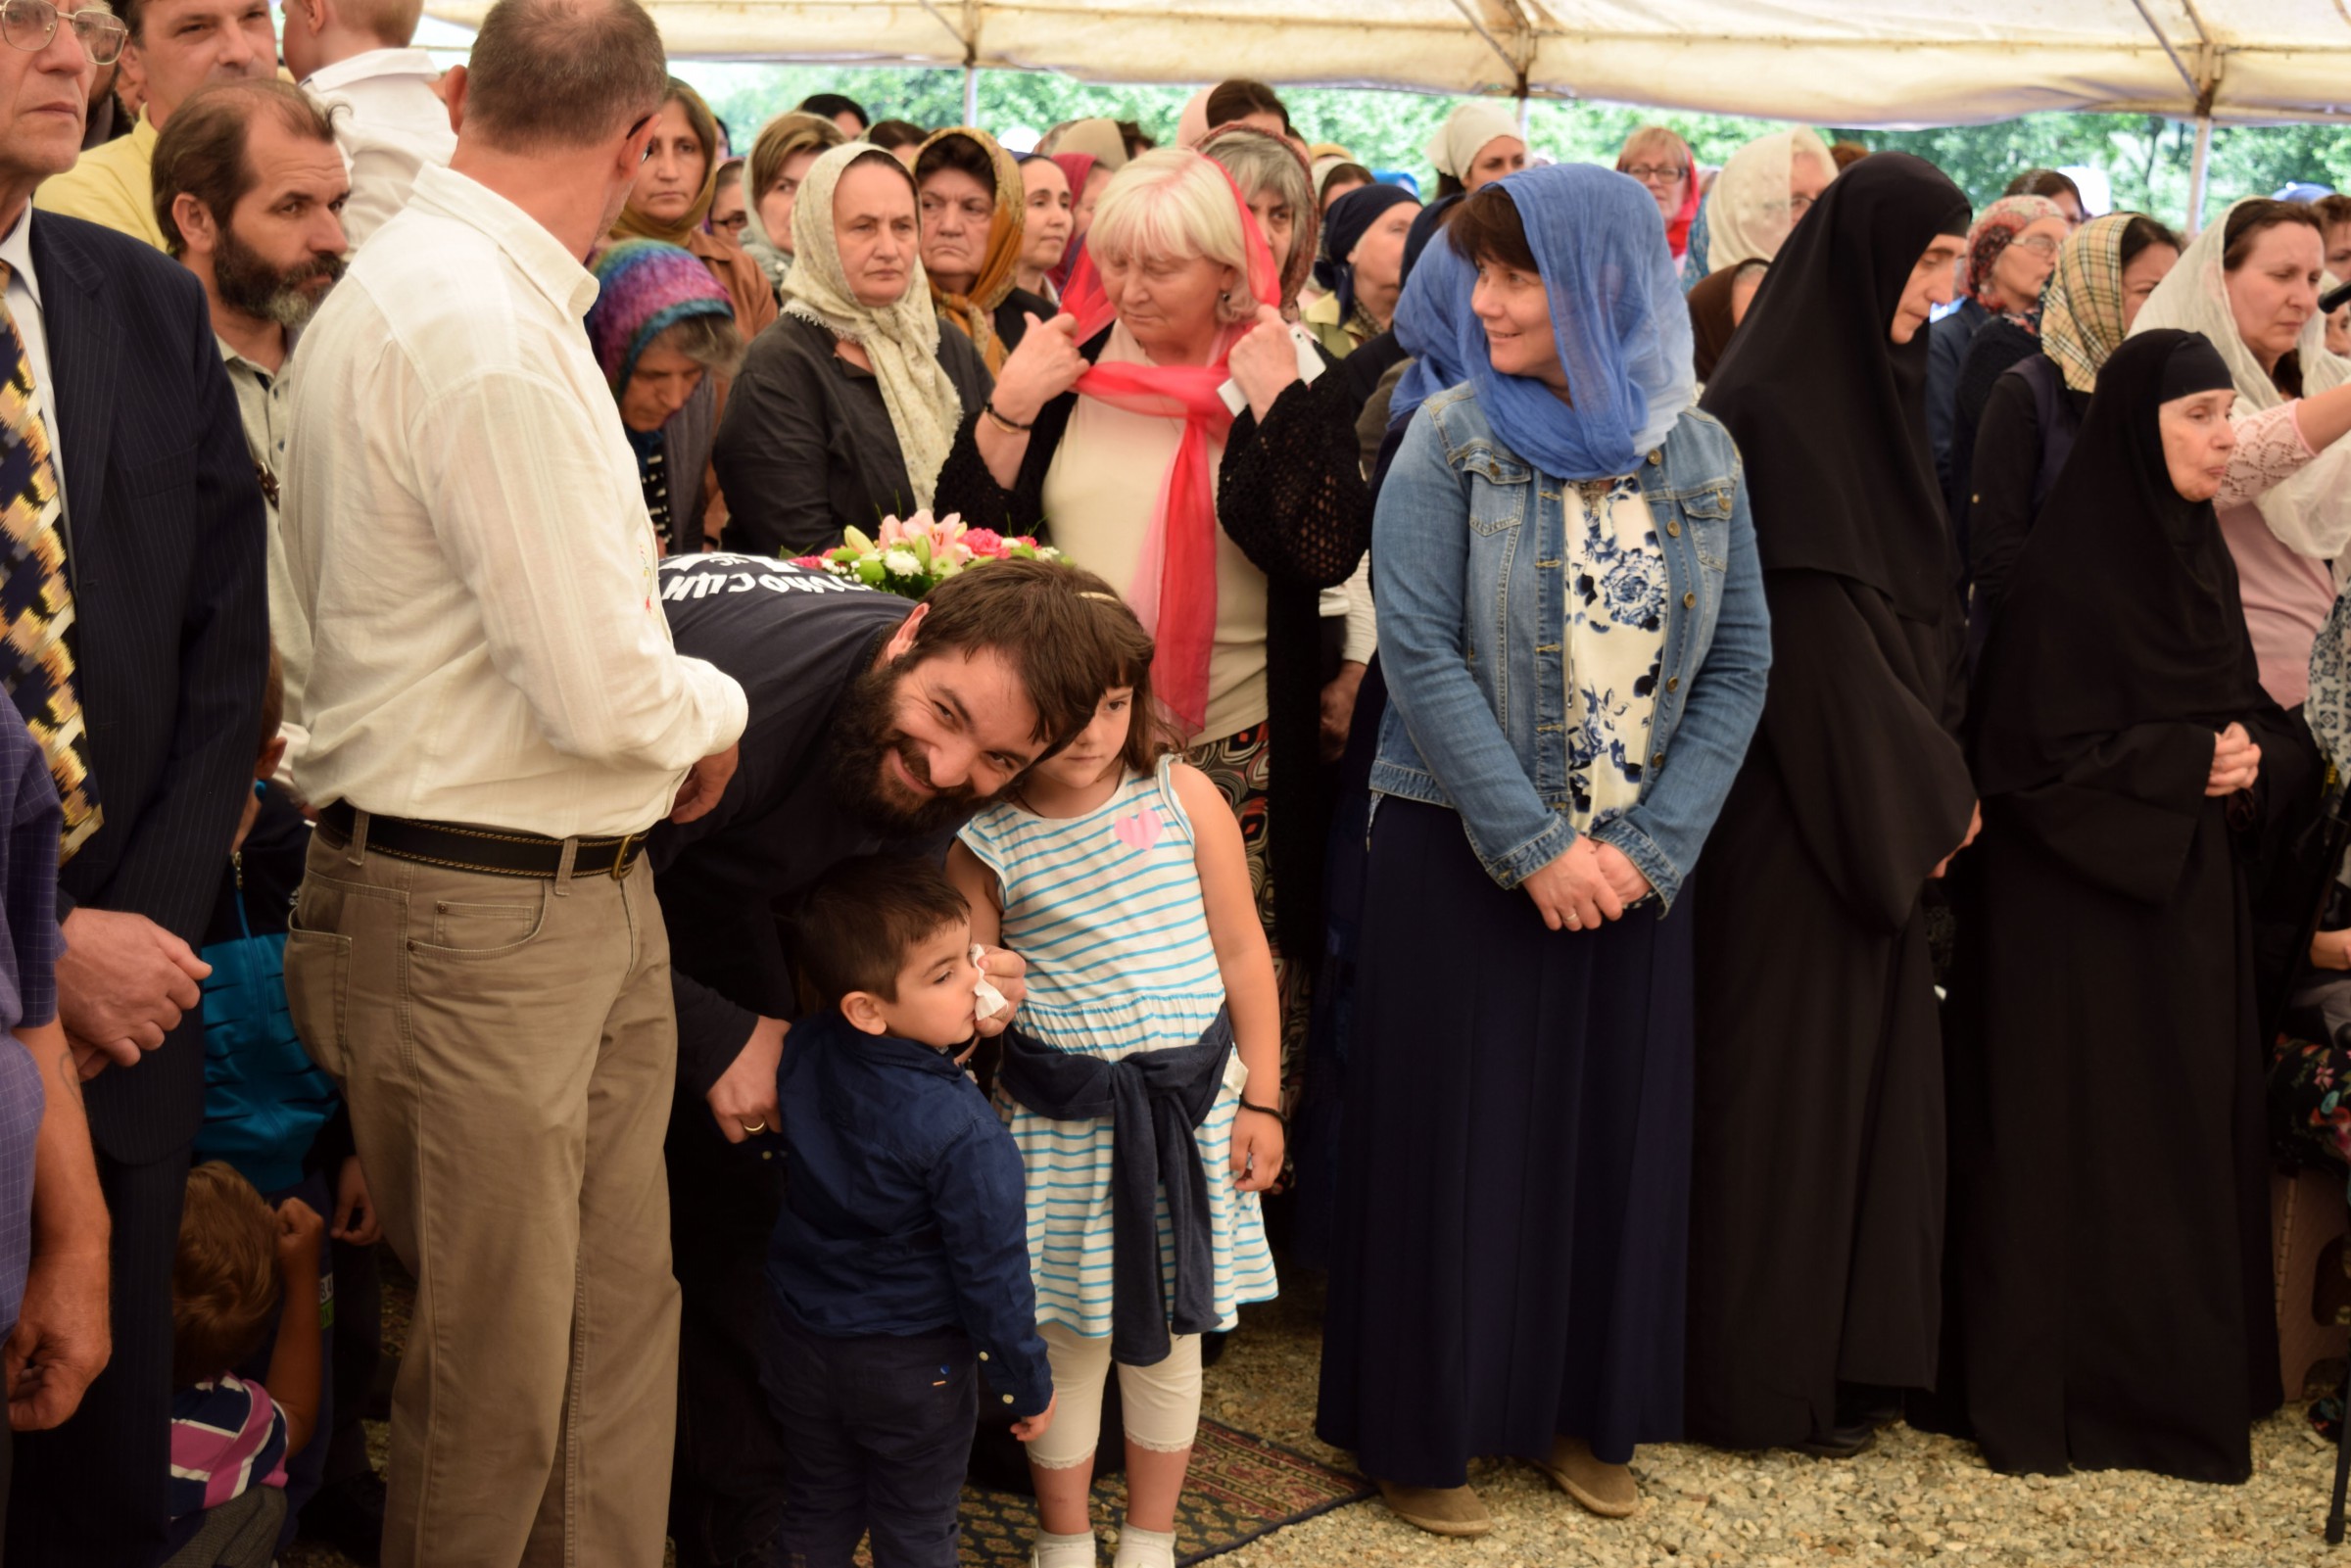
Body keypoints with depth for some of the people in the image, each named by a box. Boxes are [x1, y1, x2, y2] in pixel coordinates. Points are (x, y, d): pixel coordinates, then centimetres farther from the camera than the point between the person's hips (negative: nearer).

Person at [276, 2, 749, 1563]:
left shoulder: (418, 282, 10)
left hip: (591, 894, 9)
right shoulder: (489, 335, -22)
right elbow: (603, 693, -23)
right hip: (484, 919, -9)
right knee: (493, 1374, 7)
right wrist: (715, 705, -3)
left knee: (621, 1316, 17)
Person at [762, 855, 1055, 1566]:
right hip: (912, 1363, -5)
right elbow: (990, 1273, -21)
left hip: (802, 1339, 5)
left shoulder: (805, 1054, -13)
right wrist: (1029, 1385, -7)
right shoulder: (962, 1133, -29)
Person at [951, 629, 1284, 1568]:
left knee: (1167, 1338, 12)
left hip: (1189, 1100, 1)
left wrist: (1261, 1099, 2)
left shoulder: (1182, 796, -3)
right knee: (1067, 1341, 7)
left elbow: (1241, 954, 3)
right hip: (1060, 1121, -1)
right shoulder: (986, 841, -6)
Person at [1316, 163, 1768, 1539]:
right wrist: (1534, 846, -16)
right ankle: (1429, 1426, 20)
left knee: (1616, 1137, 10)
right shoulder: (1453, 440, -6)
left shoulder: (1699, 455, 1)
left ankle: (1588, 1411, 27)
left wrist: (1649, 845, -10)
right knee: (1456, 1136, 4)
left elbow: (1739, 663, 1)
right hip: (1460, 855, -3)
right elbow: (1419, 650, -13)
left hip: (1635, 867, 3)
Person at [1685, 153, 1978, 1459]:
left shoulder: (1876, 389, 12)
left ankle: (1852, 1352, 24)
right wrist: (1928, 786, -12)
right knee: (1789, 1069, 0)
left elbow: (1917, 611, 13)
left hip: (1880, 808, 9)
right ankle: (1765, 1380, 12)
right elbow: (1814, 628, -19)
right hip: (1798, 803, -9)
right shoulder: (1773, 409, -16)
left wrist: (1935, 779, 4)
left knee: (1872, 1055, 13)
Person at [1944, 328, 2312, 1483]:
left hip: (2191, 904, 8)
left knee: (2191, 1136, 10)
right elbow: (2040, 755, -17)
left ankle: (2179, 1375, 21)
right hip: (2080, 911, -7)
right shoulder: (2067, 571, -14)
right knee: (2081, 1145, -1)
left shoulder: (2202, 558, 10)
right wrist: (2187, 762, -15)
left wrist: (2254, 759, -9)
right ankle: (2060, 1386, 11)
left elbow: (2253, 712, 13)